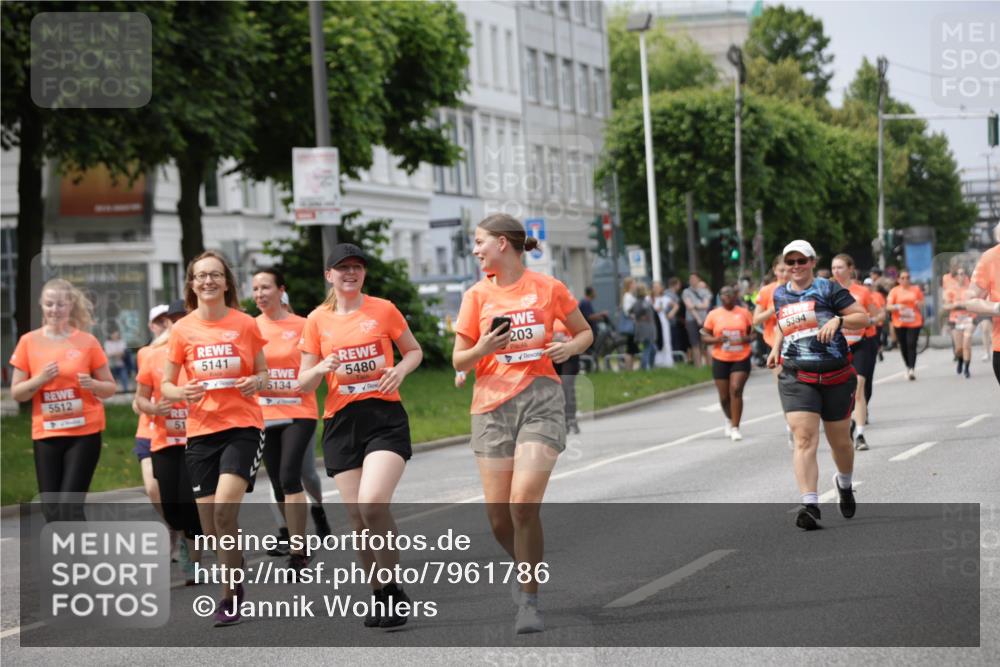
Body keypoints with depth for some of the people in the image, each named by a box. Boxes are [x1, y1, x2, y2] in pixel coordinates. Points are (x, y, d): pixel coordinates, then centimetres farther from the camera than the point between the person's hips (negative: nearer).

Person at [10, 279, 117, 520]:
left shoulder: (87, 341, -1)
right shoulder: (29, 342, 2)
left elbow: (110, 388, 6)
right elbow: (16, 393, 5)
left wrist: (92, 384, -15)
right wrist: (40, 379, -13)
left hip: (84, 433, -2)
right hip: (45, 435, 2)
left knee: (70, 507, -11)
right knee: (51, 510, 3)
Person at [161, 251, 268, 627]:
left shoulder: (245, 324, 2)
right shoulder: (183, 330, 4)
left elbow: (263, 373, 13)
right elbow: (165, 385, 10)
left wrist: (256, 382, -10)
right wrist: (182, 393, -12)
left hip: (243, 426, -3)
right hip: (201, 431, 3)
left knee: (224, 509, -20)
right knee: (210, 526, 2)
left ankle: (231, 596, -6)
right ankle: (234, 590, 22)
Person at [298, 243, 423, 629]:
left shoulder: (383, 310, 3)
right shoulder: (317, 320, 6)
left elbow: (414, 351, 15)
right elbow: (304, 384, 9)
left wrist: (401, 370, -7)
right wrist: (322, 368, -13)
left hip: (385, 417, -3)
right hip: (341, 422, 3)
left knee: (373, 503, -21)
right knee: (357, 515, 1)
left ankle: (394, 589, -6)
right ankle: (380, 596, 17)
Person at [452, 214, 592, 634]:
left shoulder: (548, 288, 2)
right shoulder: (477, 295, 6)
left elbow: (584, 333, 15)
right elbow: (459, 361, 7)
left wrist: (570, 347, -7)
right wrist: (482, 348, -14)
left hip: (540, 398, -3)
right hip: (492, 404, 3)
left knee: (524, 502, -17)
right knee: (498, 513, -1)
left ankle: (529, 600, -4)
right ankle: (524, 565, 31)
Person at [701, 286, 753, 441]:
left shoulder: (744, 313, 4)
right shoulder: (713, 315, 3)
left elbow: (753, 333, 11)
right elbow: (704, 337, 5)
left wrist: (747, 338, -12)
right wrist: (717, 339, -15)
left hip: (741, 358, -1)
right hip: (721, 360, 1)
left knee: (736, 390, -17)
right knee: (724, 396, 7)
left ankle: (735, 428, -10)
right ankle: (729, 419, 38)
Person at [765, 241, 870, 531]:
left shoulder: (828, 289, -2)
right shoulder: (780, 295, 12)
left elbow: (863, 317, -2)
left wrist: (838, 320, -19)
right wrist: (776, 347, 14)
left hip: (836, 377, -2)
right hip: (796, 378, 2)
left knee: (840, 441, 12)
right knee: (804, 439, -16)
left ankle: (845, 484, 44)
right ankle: (810, 506, -24)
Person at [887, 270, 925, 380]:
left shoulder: (916, 289, 7)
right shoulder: (895, 291, 2)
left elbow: (921, 303, 19)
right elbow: (888, 306, -1)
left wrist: (919, 304, -4)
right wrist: (897, 307, -20)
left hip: (914, 322, -1)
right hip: (899, 324, 1)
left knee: (911, 345, -12)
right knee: (903, 346, 4)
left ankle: (912, 369, -15)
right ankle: (908, 367, 21)